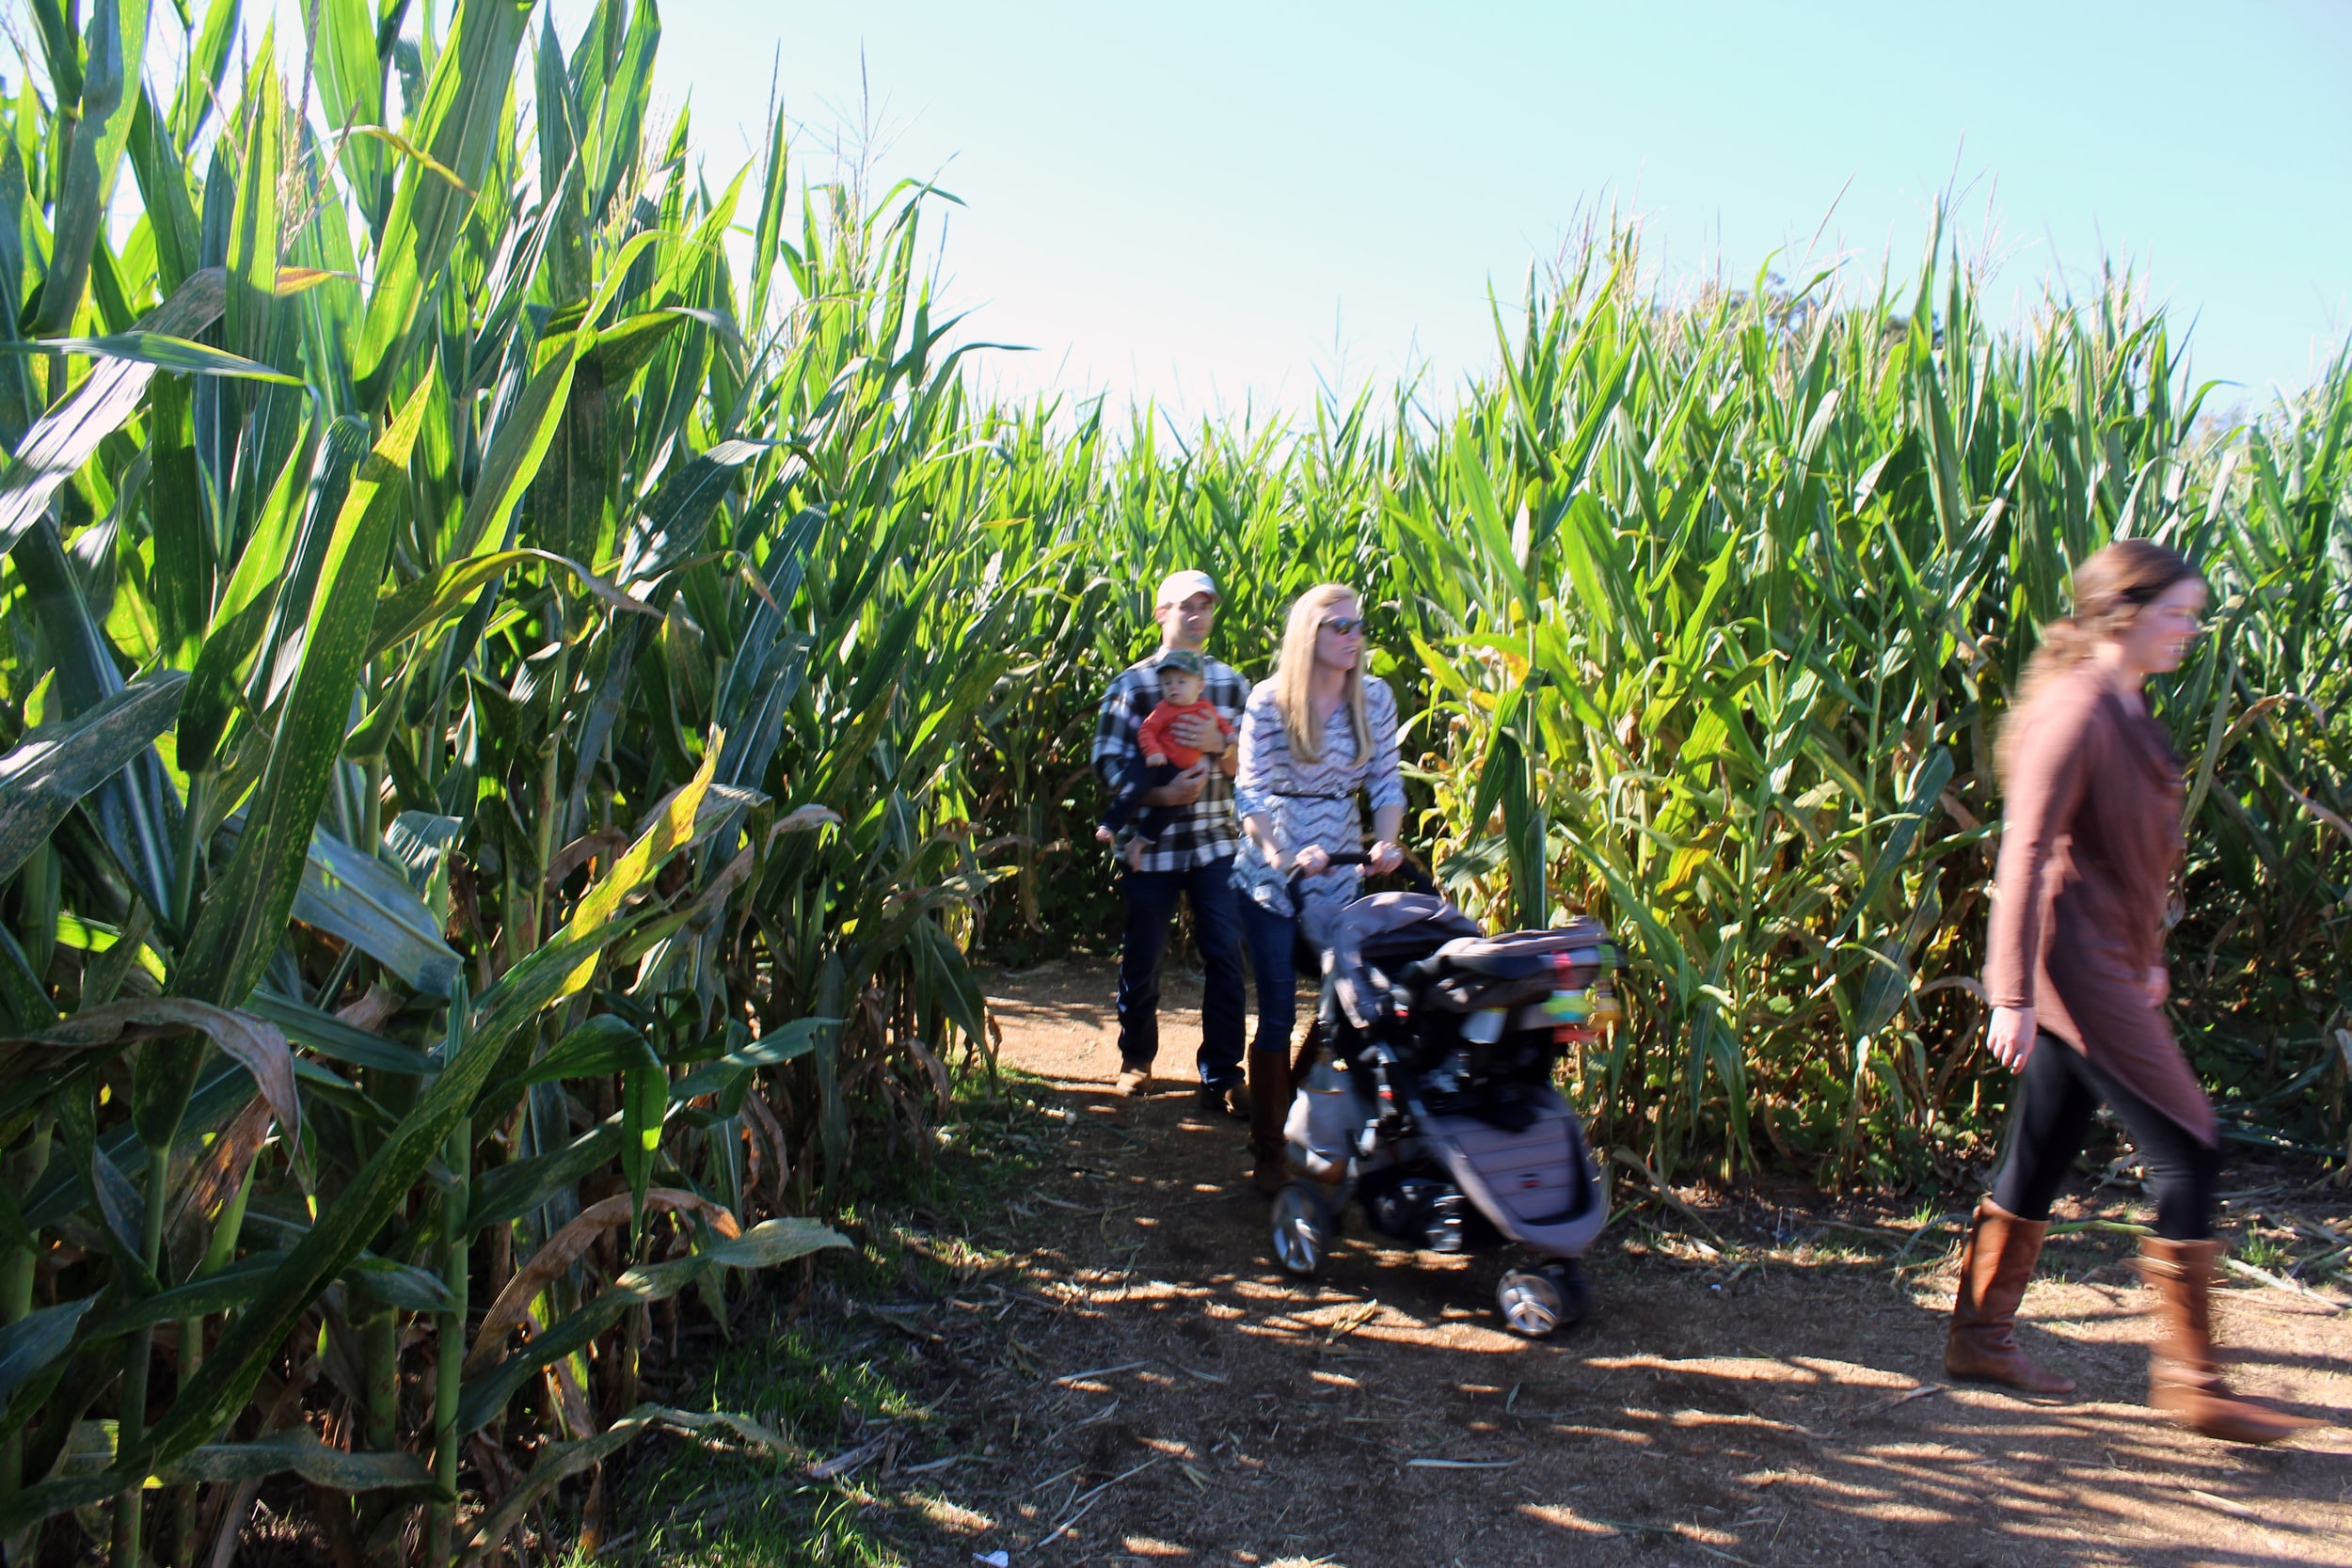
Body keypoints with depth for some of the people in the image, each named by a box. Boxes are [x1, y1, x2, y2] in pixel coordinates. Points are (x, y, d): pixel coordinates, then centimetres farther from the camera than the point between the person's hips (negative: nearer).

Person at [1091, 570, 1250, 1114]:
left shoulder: (1230, 682, 5)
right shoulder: (1132, 684, -3)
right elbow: (1108, 763, -7)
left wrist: (1218, 744, -17)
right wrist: (1160, 794, -22)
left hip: (1216, 843, 2)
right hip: (1151, 843, -1)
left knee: (1225, 956, -1)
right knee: (1142, 958, 11)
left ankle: (1221, 1078, 9)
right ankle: (1136, 1059, 33)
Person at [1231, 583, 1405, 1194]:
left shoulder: (1375, 697, 1)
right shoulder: (1269, 700, -10)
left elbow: (1387, 781, 2)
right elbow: (1250, 789, -15)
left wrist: (1386, 842, -16)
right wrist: (1281, 855, -29)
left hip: (1341, 872, 4)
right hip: (1272, 873, -4)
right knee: (1278, 1014, 0)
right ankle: (1268, 1149, 14)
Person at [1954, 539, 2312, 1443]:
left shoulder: (2128, 707, 13)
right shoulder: (2074, 709, -17)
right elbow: (2025, 851, -21)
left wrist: (2148, 955, 24)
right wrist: (2013, 995, -24)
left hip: (2108, 962, 10)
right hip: (2077, 966, -10)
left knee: (2044, 1150, 14)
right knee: (2188, 1151, -4)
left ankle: (1981, 1336, 25)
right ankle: (2189, 1381, 8)